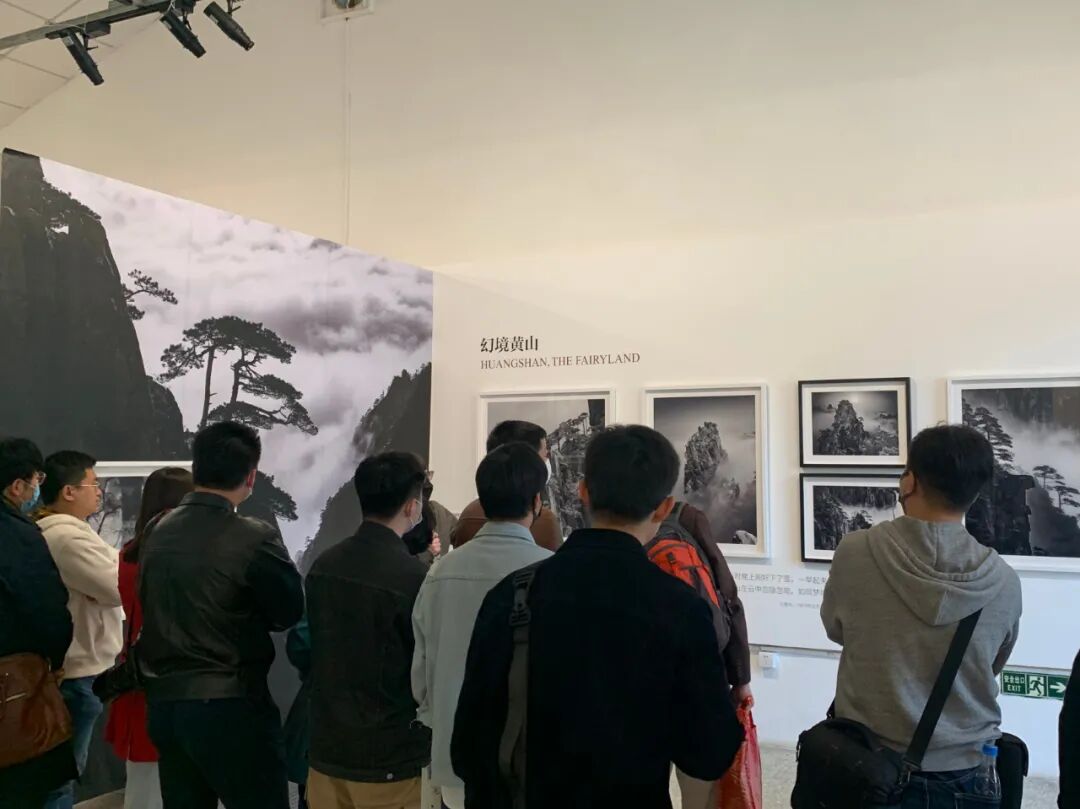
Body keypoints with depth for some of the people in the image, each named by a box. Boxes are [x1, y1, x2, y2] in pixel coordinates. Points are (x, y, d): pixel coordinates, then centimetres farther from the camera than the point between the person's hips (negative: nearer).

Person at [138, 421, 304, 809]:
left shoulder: (156, 533, 3)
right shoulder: (254, 538, -16)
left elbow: (150, 604, 14)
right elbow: (290, 612, -4)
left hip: (163, 701, 7)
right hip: (230, 707, -6)